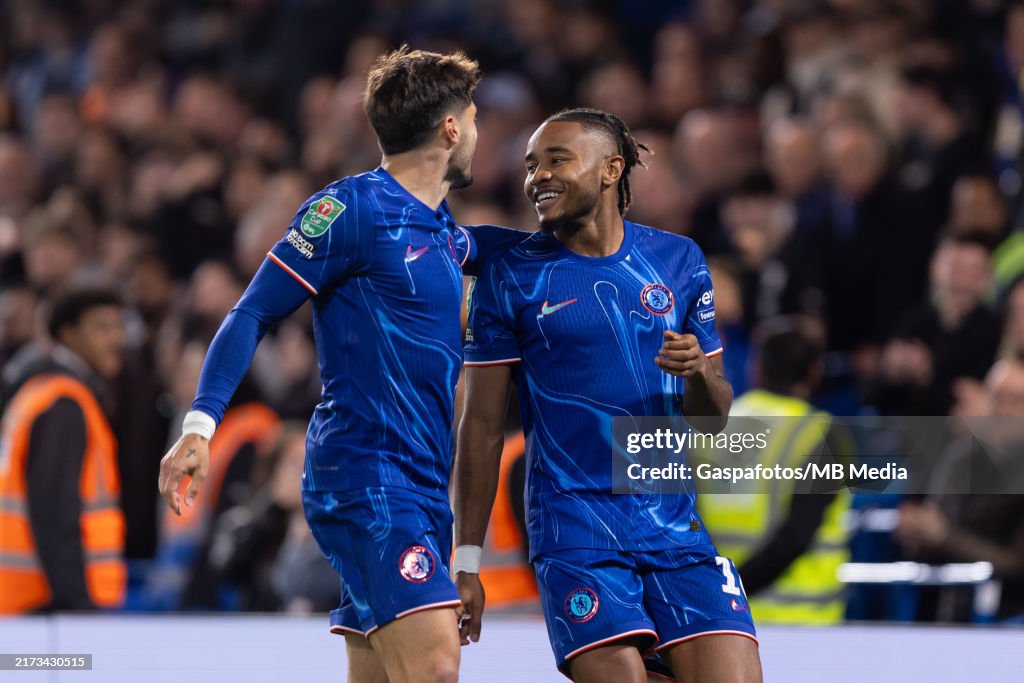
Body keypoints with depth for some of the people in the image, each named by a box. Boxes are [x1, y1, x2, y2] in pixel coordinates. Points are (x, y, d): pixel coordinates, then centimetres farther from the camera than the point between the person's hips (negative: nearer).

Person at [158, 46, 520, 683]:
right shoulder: (354, 207, -7)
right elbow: (252, 314, -8)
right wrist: (200, 425, -18)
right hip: (365, 474, -9)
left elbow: (486, 248, 41)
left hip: (423, 486, 9)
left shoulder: (443, 231, 16)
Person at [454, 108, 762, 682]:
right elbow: (482, 428, 3)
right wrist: (466, 563, 0)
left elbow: (713, 419, 13)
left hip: (674, 522, 3)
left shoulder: (679, 261, 9)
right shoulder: (510, 277, 2)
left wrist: (698, 374, -10)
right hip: (574, 524, -3)